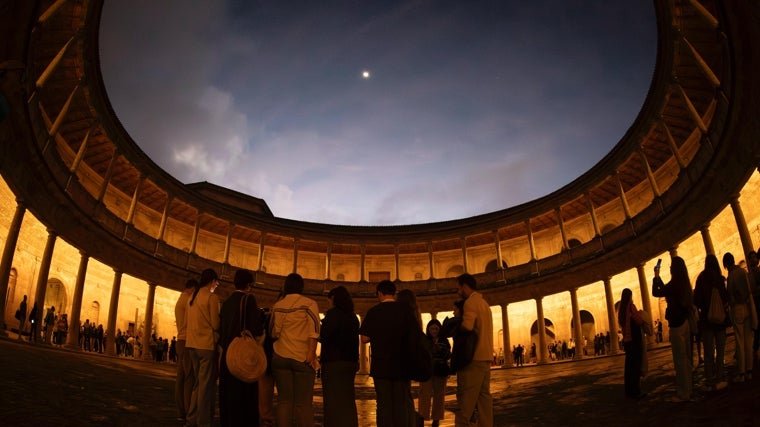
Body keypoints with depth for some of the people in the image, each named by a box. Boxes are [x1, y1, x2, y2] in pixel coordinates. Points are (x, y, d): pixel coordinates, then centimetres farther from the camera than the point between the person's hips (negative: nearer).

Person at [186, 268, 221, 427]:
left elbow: (188, 320, 15)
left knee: (197, 382, 18)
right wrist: (220, 334, 8)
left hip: (192, 344, 7)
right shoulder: (212, 297, -10)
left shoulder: (192, 296, 11)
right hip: (207, 344, -7)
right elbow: (215, 324, -11)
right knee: (206, 384, 1)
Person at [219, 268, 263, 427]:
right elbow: (256, 327, -15)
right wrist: (261, 331, 4)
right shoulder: (249, 298, -9)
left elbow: (220, 329, 15)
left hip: (227, 354, 7)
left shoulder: (226, 302, 10)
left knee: (227, 393, 13)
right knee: (244, 392, -2)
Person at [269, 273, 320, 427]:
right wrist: (311, 353, -15)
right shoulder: (309, 304, -2)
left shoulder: (277, 306, 8)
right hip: (302, 357, -3)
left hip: (280, 357, 3)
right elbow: (313, 330, -13)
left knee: (284, 401, 5)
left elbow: (274, 333, 9)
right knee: (303, 403, -1)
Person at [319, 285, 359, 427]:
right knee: (348, 401, 14)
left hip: (334, 363, -7)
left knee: (333, 402, -1)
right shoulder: (353, 316, 10)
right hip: (351, 362, 7)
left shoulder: (333, 313, -10)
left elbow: (323, 337, -17)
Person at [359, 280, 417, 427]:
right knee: (404, 403, 7)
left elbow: (364, 338, -6)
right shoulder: (405, 309, -4)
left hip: (380, 364, 0)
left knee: (384, 404, 7)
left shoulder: (373, 311, -4)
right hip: (402, 364, 0)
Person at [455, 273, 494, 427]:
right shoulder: (484, 303, 19)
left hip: (474, 356, -9)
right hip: (486, 356, 9)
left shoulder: (471, 302, -10)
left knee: (466, 396, -7)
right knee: (484, 394, 9)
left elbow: (467, 326, -23)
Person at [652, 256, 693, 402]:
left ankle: (683, 393, 2)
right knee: (686, 358, 14)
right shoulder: (684, 283, 8)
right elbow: (665, 290, 21)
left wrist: (656, 277, 2)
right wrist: (658, 278, 20)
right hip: (685, 321, 9)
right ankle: (687, 390, 23)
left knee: (680, 359, -3)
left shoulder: (674, 283, -17)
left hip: (676, 324, -9)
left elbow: (656, 292, -8)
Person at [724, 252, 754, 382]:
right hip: (747, 307, 6)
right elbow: (749, 289, 11)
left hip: (737, 308, -6)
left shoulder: (731, 275, -13)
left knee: (740, 341, -2)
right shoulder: (744, 271, 4)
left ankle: (741, 373, 2)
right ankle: (749, 371, 13)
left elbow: (730, 294, -8)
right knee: (748, 340, 9)